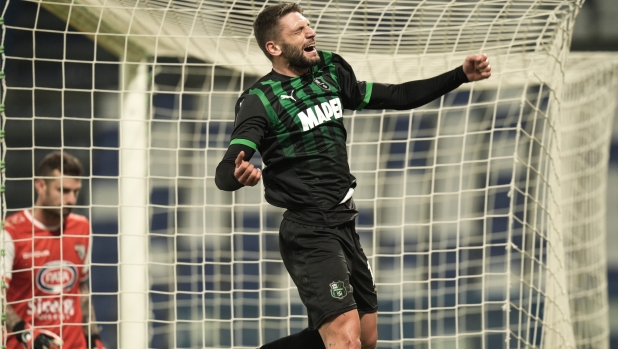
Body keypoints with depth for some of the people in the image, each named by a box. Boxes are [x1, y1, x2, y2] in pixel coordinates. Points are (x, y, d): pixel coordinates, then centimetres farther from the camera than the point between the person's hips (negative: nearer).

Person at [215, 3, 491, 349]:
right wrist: (239, 174, -47)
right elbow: (224, 173, -23)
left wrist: (461, 75, 9)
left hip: (344, 226, 8)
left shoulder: (331, 72, 7)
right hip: (310, 233, -8)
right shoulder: (261, 100, -12)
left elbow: (396, 97, 17)